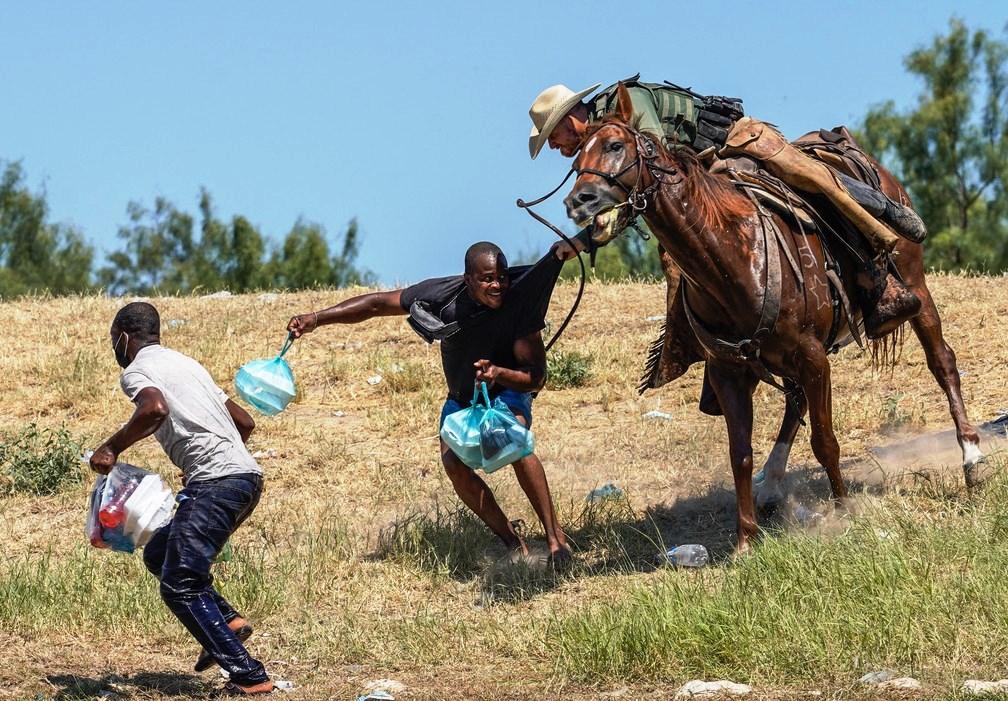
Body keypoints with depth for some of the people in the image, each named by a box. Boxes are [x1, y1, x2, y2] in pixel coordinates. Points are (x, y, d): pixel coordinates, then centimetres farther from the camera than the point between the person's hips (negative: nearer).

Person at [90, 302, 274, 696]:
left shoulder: (136, 370, 0)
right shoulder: (186, 364, 26)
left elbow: (155, 408, -24)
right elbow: (245, 422, 29)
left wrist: (112, 448, -12)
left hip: (216, 482, -9)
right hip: (246, 475, 9)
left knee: (179, 585, -7)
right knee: (159, 554, 21)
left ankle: (249, 676, -13)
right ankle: (227, 620, 6)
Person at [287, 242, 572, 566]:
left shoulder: (519, 303, -31)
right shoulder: (443, 295, -26)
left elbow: (536, 378, -29)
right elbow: (377, 303, -15)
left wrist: (499, 373, -50)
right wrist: (317, 318, -22)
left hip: (507, 390, -3)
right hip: (461, 398, 3)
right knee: (453, 462, -24)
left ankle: (556, 538, -27)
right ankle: (513, 543, -13)